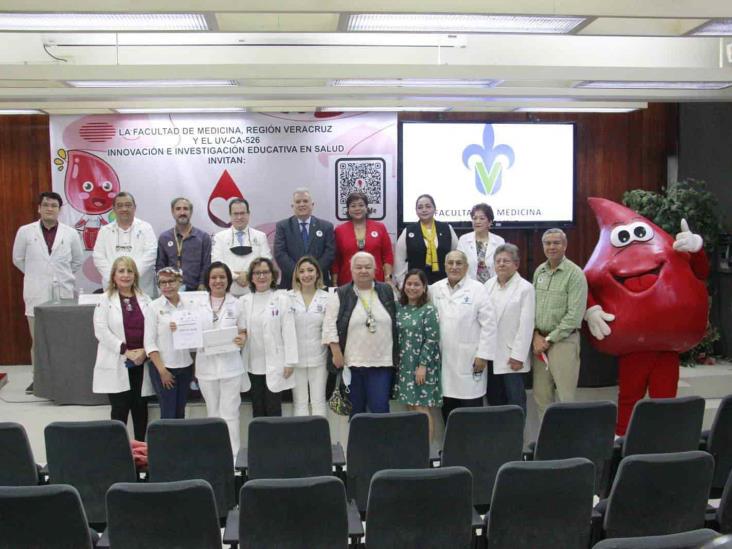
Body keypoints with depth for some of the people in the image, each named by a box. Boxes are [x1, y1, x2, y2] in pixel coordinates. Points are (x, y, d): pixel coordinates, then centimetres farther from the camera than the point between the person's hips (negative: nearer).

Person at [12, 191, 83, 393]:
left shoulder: (70, 233, 3)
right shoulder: (25, 232, 1)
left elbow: (77, 261, 15)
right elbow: (18, 259, 14)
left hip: (63, 294, 0)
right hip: (36, 295, 0)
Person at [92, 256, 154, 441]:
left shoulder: (145, 299, 9)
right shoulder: (106, 299, 1)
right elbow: (101, 330, -8)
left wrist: (144, 351, -12)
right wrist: (125, 351, -15)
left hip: (141, 363, 3)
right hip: (117, 365, -3)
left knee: (140, 408, 8)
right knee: (120, 410, -1)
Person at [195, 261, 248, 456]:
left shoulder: (237, 304, 2)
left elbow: (243, 331, 5)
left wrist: (242, 339, -16)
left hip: (230, 365, -2)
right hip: (206, 365, 2)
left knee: (230, 413, -2)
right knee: (213, 413, 13)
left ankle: (232, 455, 5)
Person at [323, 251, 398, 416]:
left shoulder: (387, 292, 7)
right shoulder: (341, 295, 0)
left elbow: (398, 322, 12)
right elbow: (330, 326, -3)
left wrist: (397, 355, 10)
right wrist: (337, 354, -9)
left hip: (382, 362, 1)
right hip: (352, 363, 0)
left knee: (380, 408, -2)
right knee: (356, 408, 10)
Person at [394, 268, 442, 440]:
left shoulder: (429, 310, -8)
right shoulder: (399, 308, 9)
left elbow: (432, 340, -13)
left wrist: (423, 365, -17)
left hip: (422, 367, -6)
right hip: (404, 366, 6)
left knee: (422, 409, -4)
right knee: (411, 408, 10)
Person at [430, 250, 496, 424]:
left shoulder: (478, 289, -2)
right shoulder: (435, 289, 9)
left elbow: (488, 324, -6)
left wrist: (483, 355, -10)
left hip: (469, 360, -3)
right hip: (443, 359, 4)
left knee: (471, 408, -1)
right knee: (447, 407, 8)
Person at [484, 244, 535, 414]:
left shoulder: (525, 288, -7)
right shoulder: (488, 285, 8)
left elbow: (526, 324, -10)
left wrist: (518, 356, -13)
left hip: (510, 355, -5)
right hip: (490, 353, 5)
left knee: (515, 400, 1)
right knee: (493, 398, 11)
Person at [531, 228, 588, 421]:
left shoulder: (575, 274, -8)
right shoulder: (539, 271, 10)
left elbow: (574, 315, -13)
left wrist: (549, 340, -11)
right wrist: (536, 334, -3)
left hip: (563, 340, -5)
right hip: (539, 340, 5)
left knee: (565, 396, -2)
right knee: (541, 395, 9)